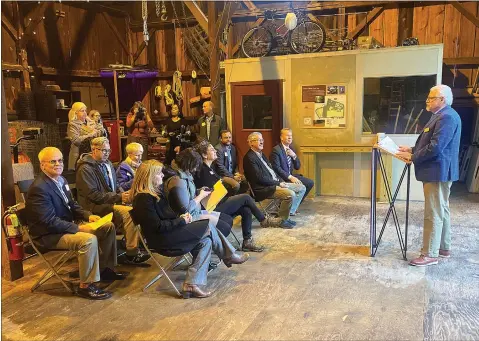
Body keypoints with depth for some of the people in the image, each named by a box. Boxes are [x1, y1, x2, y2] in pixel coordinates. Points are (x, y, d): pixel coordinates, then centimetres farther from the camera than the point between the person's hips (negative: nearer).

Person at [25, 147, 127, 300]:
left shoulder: (61, 180, 6)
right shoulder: (39, 188, -23)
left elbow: (72, 205, 16)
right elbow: (50, 221, -26)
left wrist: (88, 215, -1)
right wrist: (79, 228, -25)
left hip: (68, 225, 10)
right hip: (49, 235, -10)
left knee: (109, 227, 5)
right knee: (89, 239, -32)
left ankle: (104, 269, 17)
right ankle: (85, 286, -18)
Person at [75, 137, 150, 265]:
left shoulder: (107, 163, 14)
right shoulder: (85, 169, -11)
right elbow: (93, 195, -17)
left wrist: (124, 194, -1)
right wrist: (119, 197, -20)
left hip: (111, 202, 8)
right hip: (95, 206, -8)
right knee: (128, 212, -28)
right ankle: (132, 253, -22)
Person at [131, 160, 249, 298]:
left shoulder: (155, 191, 11)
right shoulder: (144, 199, -19)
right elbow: (158, 226, -22)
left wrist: (182, 215, 1)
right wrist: (182, 221, -13)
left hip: (169, 231, 10)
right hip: (162, 240, -10)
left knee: (206, 242, -8)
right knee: (208, 227, -9)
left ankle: (192, 285, -9)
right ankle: (229, 256, 13)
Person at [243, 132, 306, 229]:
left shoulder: (261, 155, 18)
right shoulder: (249, 158, -13)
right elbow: (260, 178, -20)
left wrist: (281, 181, 3)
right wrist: (278, 183, -16)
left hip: (275, 183, 11)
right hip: (264, 188, -10)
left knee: (302, 188, 6)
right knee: (290, 194, -29)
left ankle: (286, 213, 7)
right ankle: (282, 220, -9)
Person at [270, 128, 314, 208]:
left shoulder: (291, 148, 11)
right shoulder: (276, 150, -13)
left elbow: (297, 167, 11)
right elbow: (277, 168, -20)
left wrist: (294, 156, -7)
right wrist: (290, 177, -24)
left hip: (290, 176, 9)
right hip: (281, 179, -9)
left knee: (310, 183, 0)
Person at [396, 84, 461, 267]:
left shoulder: (447, 117, -18)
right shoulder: (441, 115, 17)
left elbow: (436, 147, -25)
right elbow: (430, 143, 22)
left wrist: (412, 157, -15)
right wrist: (412, 150, 9)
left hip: (438, 172, -11)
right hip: (437, 172, 11)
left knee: (433, 214, -7)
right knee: (441, 211, 17)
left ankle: (430, 254, 0)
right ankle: (443, 247, 28)